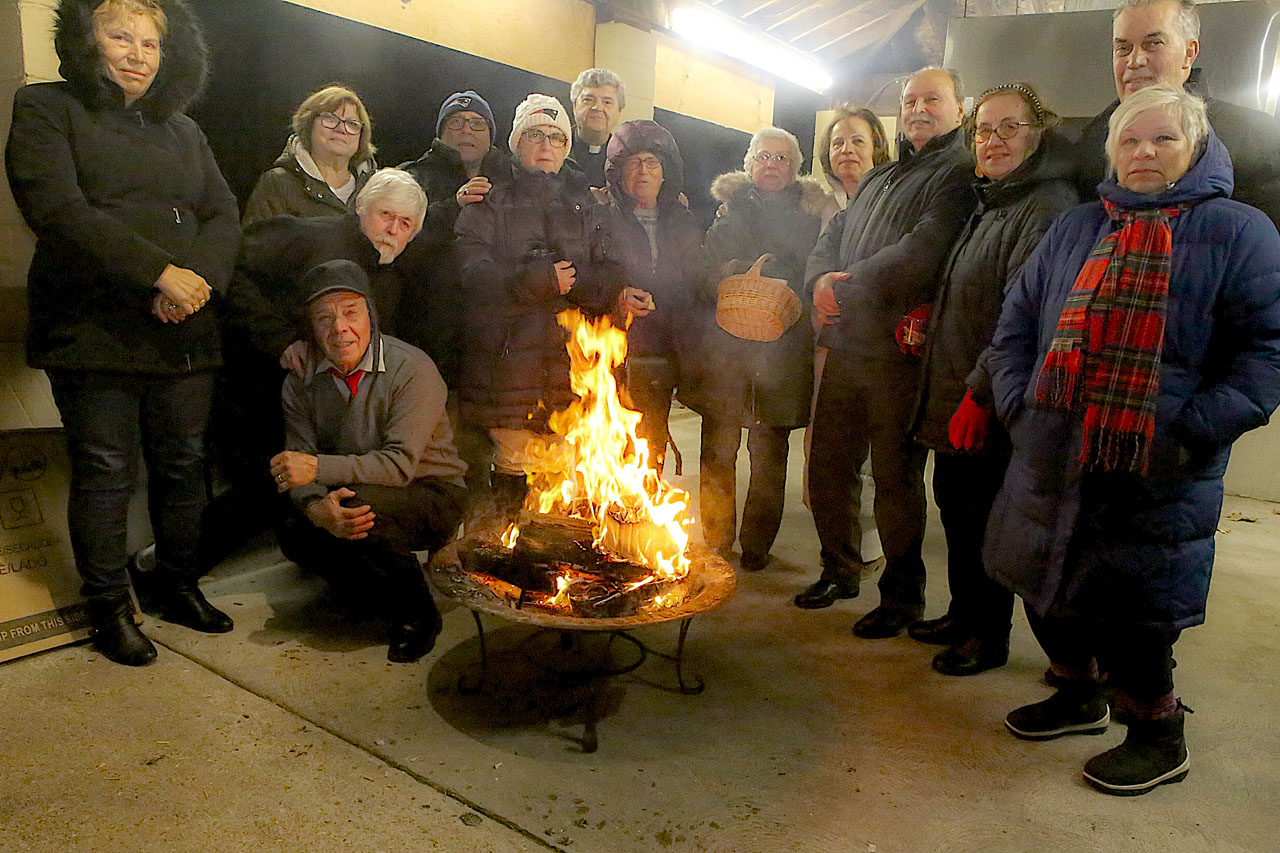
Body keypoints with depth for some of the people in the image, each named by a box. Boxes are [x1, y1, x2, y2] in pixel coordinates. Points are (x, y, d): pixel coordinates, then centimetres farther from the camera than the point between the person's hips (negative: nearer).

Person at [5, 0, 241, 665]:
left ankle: (179, 586, 24)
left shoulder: (182, 130, 19)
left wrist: (200, 277, -11)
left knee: (183, 463, 8)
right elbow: (58, 210, -11)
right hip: (95, 330, -4)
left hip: (183, 331, 4)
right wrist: (160, 273, -19)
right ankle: (109, 607, 15)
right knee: (105, 471, 1)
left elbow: (223, 215, 9)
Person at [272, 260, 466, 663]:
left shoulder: (412, 368, -19)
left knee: (362, 500, -33)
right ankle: (392, 598, 2)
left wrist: (319, 467, -34)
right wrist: (318, 508, -31)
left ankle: (417, 614, -11)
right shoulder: (301, 380, -2)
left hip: (433, 497, -5)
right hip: (349, 498, 6)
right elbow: (298, 470, -8)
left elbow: (401, 464, -25)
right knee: (295, 536, -17)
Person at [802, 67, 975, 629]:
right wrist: (820, 281, -4)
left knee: (897, 479, 2)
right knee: (827, 470, 14)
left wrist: (846, 289, -13)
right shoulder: (878, 179, 23)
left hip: (898, 352, -8)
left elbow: (919, 255, -19)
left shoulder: (959, 175, -5)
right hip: (845, 347, 8)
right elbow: (832, 239, 18)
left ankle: (902, 597, 19)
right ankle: (840, 571, 33)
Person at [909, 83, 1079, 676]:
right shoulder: (989, 204, 17)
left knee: (985, 516, 2)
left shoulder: (1049, 207, -14)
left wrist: (980, 393, -23)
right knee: (954, 504, 17)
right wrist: (930, 317, 8)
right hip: (953, 393, 9)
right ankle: (963, 615, 33)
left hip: (994, 406, -9)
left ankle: (990, 636, 20)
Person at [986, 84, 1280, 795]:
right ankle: (1078, 696, 41)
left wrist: (1191, 435, -16)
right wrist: (1019, 403, 1)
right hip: (1050, 464, 5)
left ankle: (1159, 739, 27)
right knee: (1047, 591, 15)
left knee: (1130, 617, 0)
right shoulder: (1074, 230, 14)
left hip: (1154, 480, -5)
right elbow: (1016, 323, 15)